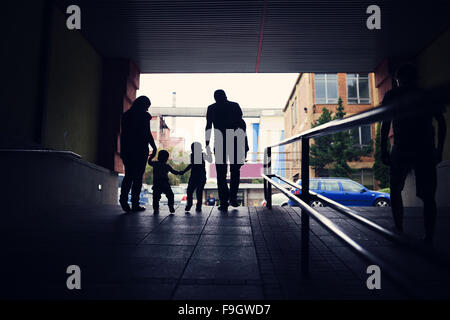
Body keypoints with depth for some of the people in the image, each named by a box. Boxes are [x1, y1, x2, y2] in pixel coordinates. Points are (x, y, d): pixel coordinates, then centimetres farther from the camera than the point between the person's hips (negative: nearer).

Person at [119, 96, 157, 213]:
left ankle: (123, 197, -7)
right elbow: (147, 133, -8)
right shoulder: (144, 115, -4)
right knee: (138, 176, -1)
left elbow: (123, 133, 12)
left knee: (128, 175, 12)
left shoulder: (126, 115, 13)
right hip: (140, 149, -5)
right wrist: (154, 147, 0)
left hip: (126, 149, 5)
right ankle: (135, 204, 0)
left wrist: (123, 150, 15)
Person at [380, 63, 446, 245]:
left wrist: (383, 150, 1)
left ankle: (399, 228, 13)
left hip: (402, 150, -2)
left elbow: (386, 124, -1)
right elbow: (441, 122, 9)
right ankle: (429, 237, 4)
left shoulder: (392, 95, 7)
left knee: (395, 189, 15)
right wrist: (439, 150, 12)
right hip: (427, 151, 3)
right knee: (428, 196, 6)